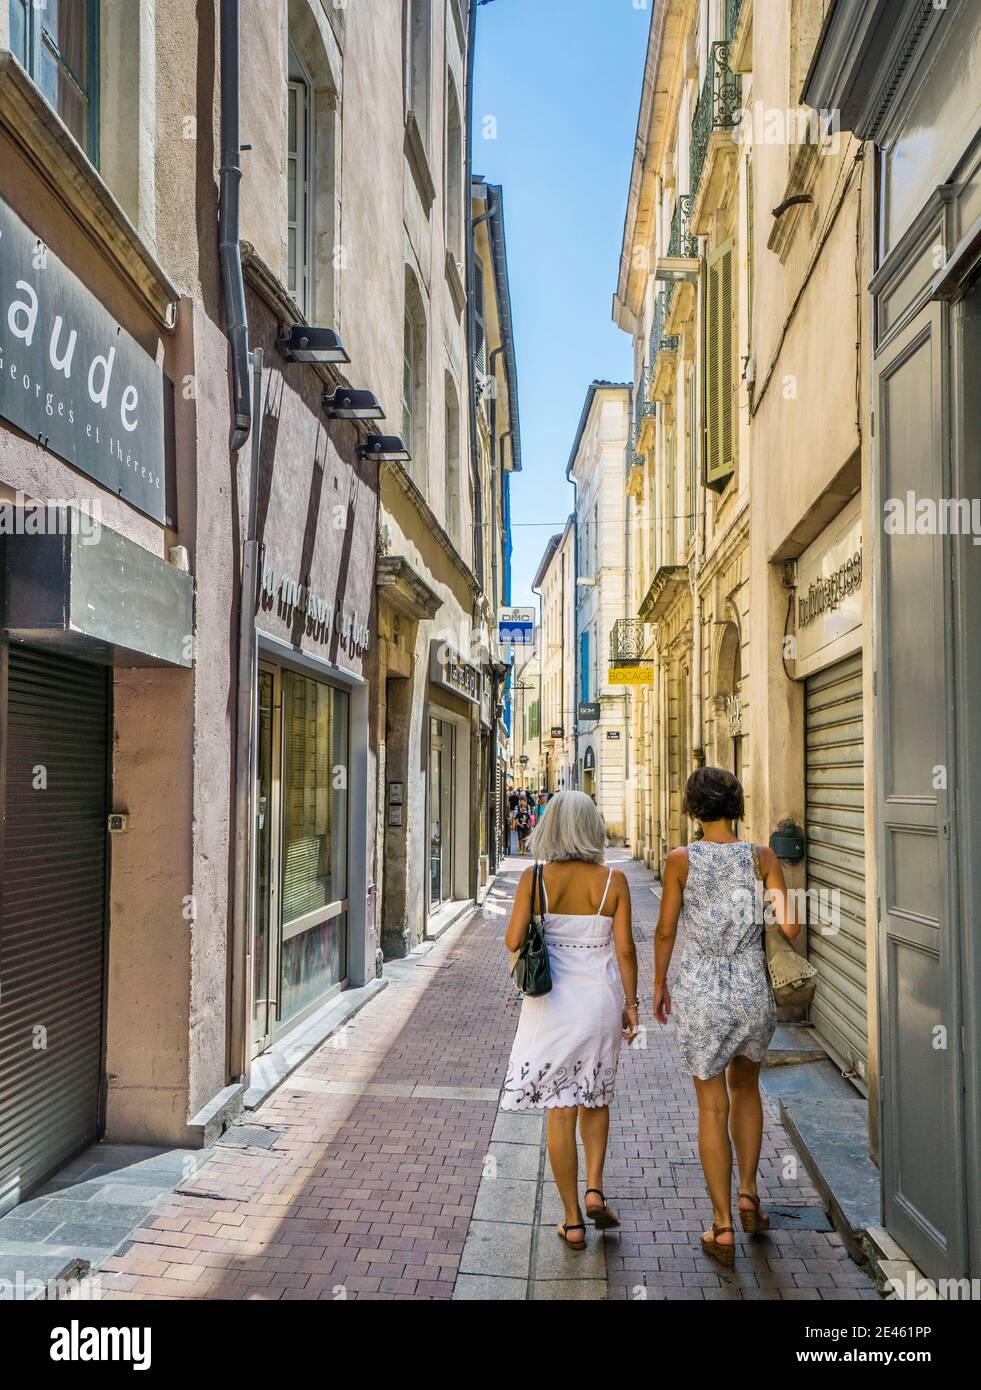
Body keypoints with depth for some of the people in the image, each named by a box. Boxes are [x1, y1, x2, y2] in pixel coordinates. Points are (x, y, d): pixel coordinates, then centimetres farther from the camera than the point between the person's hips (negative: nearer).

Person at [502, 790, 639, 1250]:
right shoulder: (612, 880, -7)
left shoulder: (534, 878, -9)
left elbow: (513, 941, -9)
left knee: (560, 1110, 8)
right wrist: (631, 1004, 5)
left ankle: (573, 1221, 15)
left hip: (551, 1004, -1)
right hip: (600, 1002, 1)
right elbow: (625, 948, -6)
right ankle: (594, 1190, 14)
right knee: (595, 1099, 24)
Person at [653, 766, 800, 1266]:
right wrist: (788, 919, 12)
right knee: (745, 1085, 29)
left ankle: (723, 1229, 17)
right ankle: (748, 1196, 29)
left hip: (699, 997, -2)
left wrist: (658, 985, 11)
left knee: (712, 1107, 12)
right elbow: (789, 927, -11)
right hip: (753, 995, 2)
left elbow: (664, 931, -3)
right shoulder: (762, 857, -5)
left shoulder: (680, 860, -8)